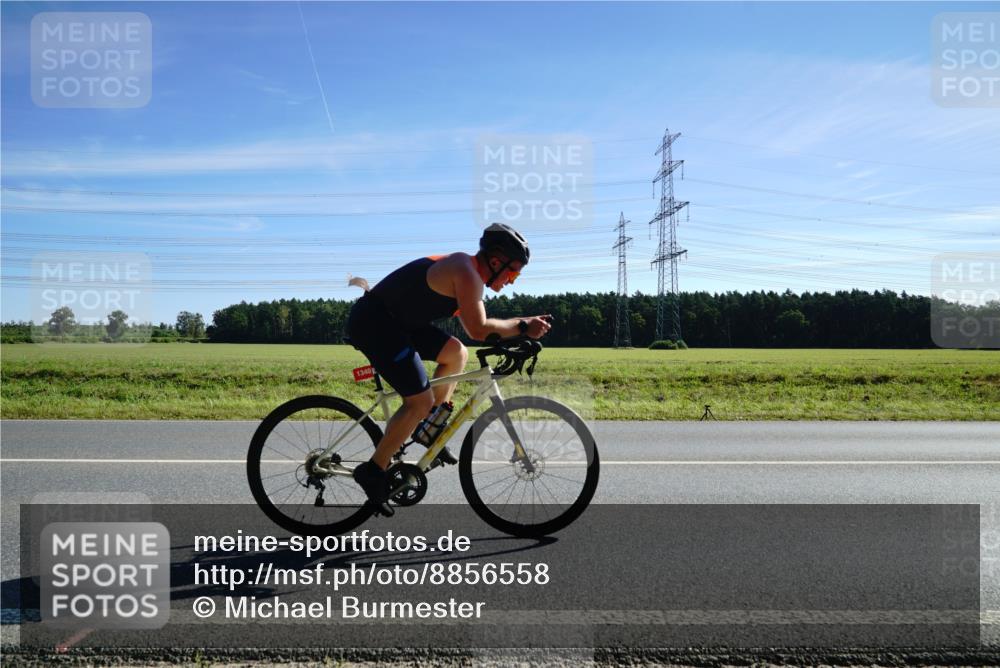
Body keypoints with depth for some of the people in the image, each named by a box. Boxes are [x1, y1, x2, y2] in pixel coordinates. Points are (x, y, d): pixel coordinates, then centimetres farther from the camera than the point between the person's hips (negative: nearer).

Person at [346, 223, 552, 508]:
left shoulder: (467, 270, 15)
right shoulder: (466, 272, -16)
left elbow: (475, 325, 16)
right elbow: (478, 330, -23)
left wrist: (521, 326, 8)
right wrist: (522, 326, -13)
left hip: (393, 320, 10)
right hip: (373, 322, -10)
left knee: (457, 353, 12)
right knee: (421, 401, -10)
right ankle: (373, 471, 2)